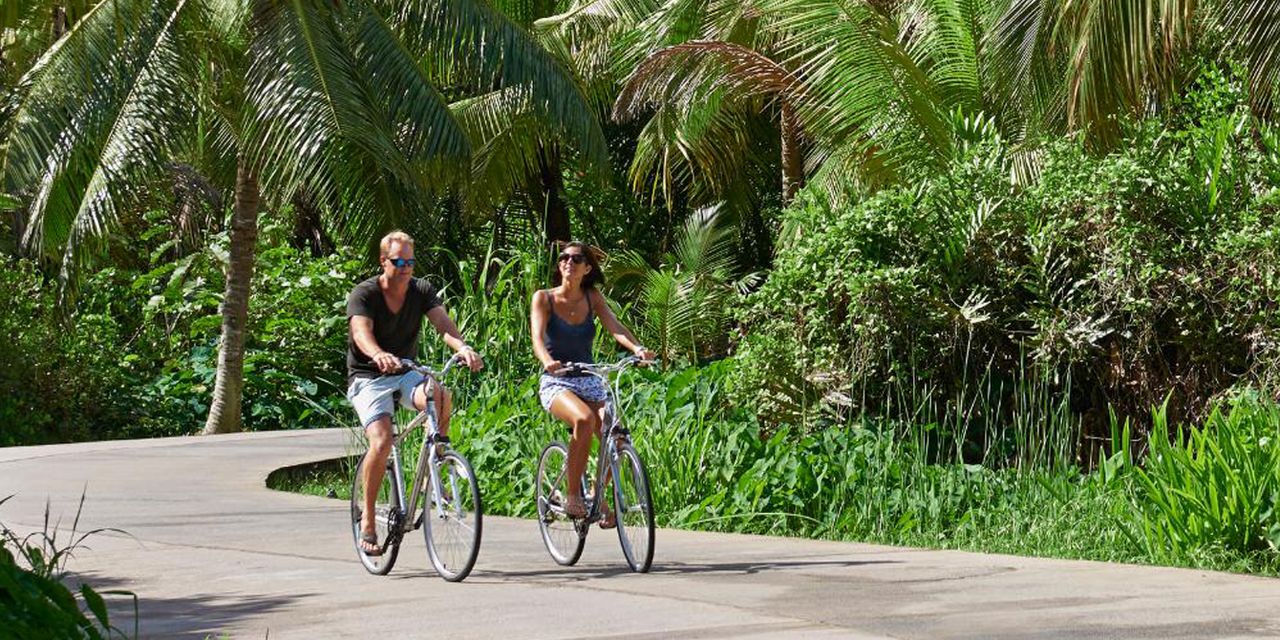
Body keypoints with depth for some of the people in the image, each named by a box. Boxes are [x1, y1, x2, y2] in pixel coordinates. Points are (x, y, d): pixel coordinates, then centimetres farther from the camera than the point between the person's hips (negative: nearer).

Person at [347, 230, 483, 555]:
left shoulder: (422, 290, -1)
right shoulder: (364, 294, -13)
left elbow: (443, 323, -17)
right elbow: (362, 333, -30)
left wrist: (463, 347, -40)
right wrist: (380, 356, -53)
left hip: (405, 374, 3)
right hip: (368, 378, -3)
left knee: (441, 396, -30)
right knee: (382, 441, -26)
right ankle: (368, 519, -11)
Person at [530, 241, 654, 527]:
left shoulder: (593, 298, 6)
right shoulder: (544, 299, -3)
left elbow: (615, 327, -9)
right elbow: (538, 338, -17)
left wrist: (637, 348, -30)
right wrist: (548, 361, -40)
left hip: (589, 381, 4)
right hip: (556, 383, -4)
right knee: (584, 419, -35)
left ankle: (599, 496, 5)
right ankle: (573, 495, -22)